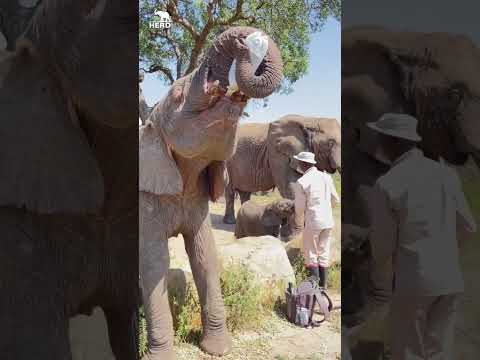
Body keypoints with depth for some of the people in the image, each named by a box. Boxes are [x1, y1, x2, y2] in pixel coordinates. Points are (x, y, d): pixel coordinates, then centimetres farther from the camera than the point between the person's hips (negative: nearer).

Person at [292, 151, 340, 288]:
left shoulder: (301, 182, -12)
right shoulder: (326, 177, 5)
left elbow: (300, 208, -8)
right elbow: (336, 200, 11)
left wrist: (298, 218, 14)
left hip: (313, 222, -5)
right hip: (328, 221, 5)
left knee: (311, 254, 7)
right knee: (324, 253, 13)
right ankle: (322, 285, 19)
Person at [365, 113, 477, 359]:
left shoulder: (386, 184, -14)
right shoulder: (446, 174, 2)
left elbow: (384, 243, -7)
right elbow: (467, 225, 13)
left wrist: (378, 274, 13)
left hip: (414, 280, -5)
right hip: (449, 278, 5)